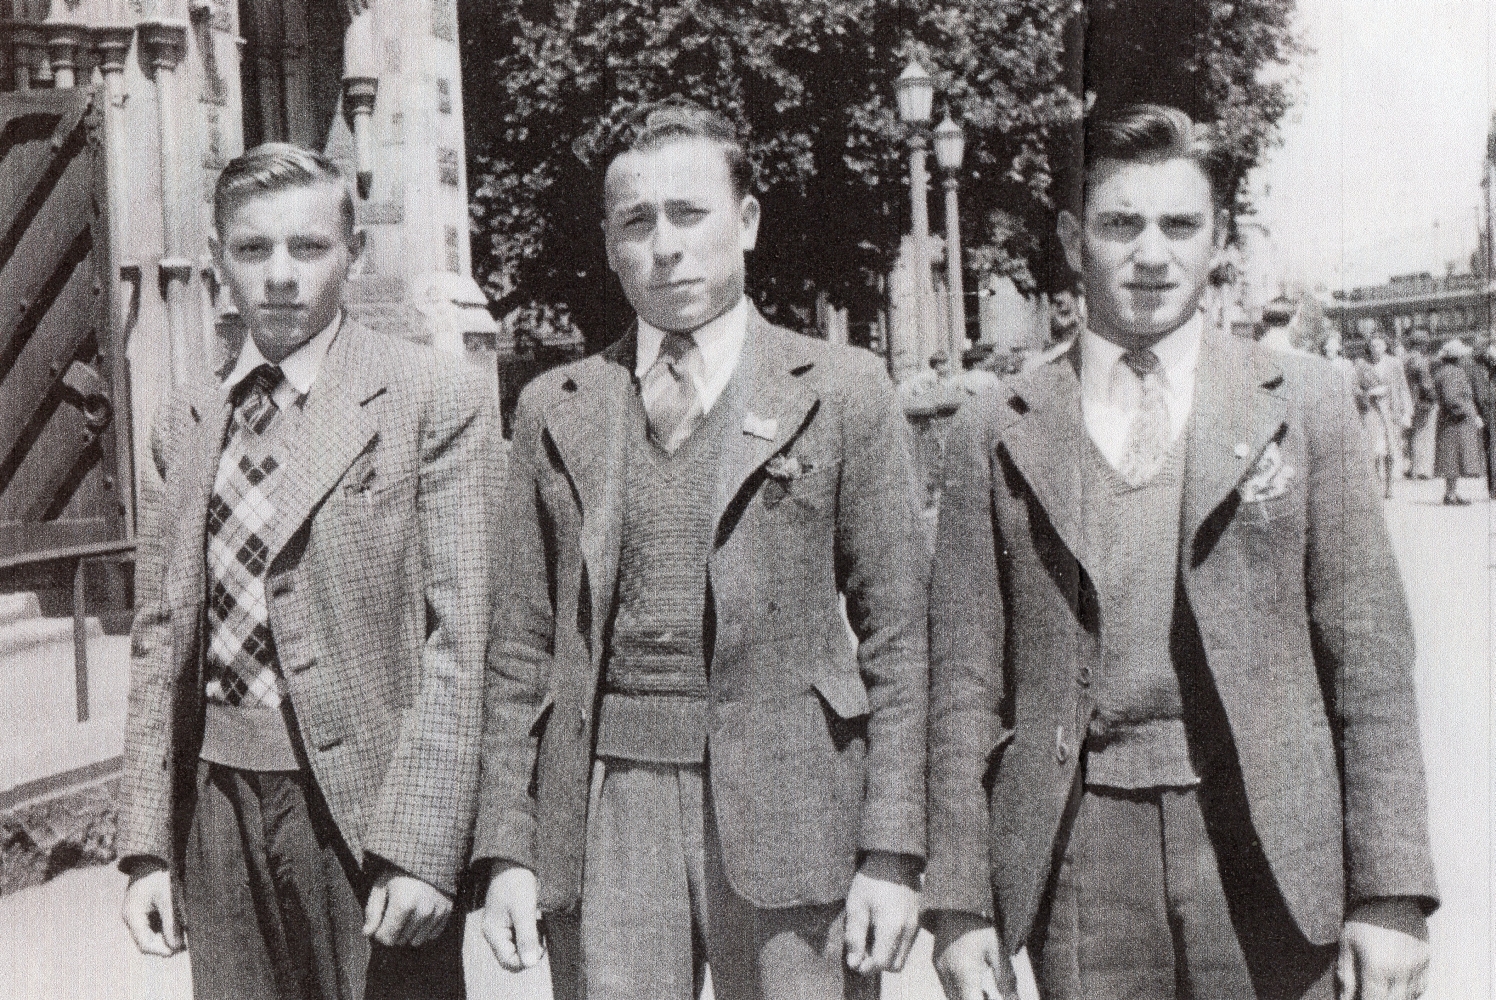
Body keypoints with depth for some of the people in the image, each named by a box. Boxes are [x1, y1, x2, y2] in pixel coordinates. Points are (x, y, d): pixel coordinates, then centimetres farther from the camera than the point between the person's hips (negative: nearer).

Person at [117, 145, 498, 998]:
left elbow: (462, 634, -10)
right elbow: (160, 637, 12)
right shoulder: (187, 424, 10)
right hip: (217, 808, 4)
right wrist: (147, 844, 6)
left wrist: (421, 848, -15)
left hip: (368, 810, -4)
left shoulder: (439, 399, -6)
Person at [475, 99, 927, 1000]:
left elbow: (897, 634, 0)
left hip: (789, 815, -2)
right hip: (606, 809, 2)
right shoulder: (555, 409, 10)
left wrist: (891, 854, -6)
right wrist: (509, 850, 4)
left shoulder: (844, 393, 2)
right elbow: (523, 645, 11)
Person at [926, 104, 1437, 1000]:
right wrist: (960, 904, 0)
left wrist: (1391, 893, -4)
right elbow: (966, 684, 4)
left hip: (1268, 855, 0)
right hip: (1079, 861, 0)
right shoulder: (996, 434, 6)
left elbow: (1370, 658, 2)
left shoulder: (1305, 404, 5)